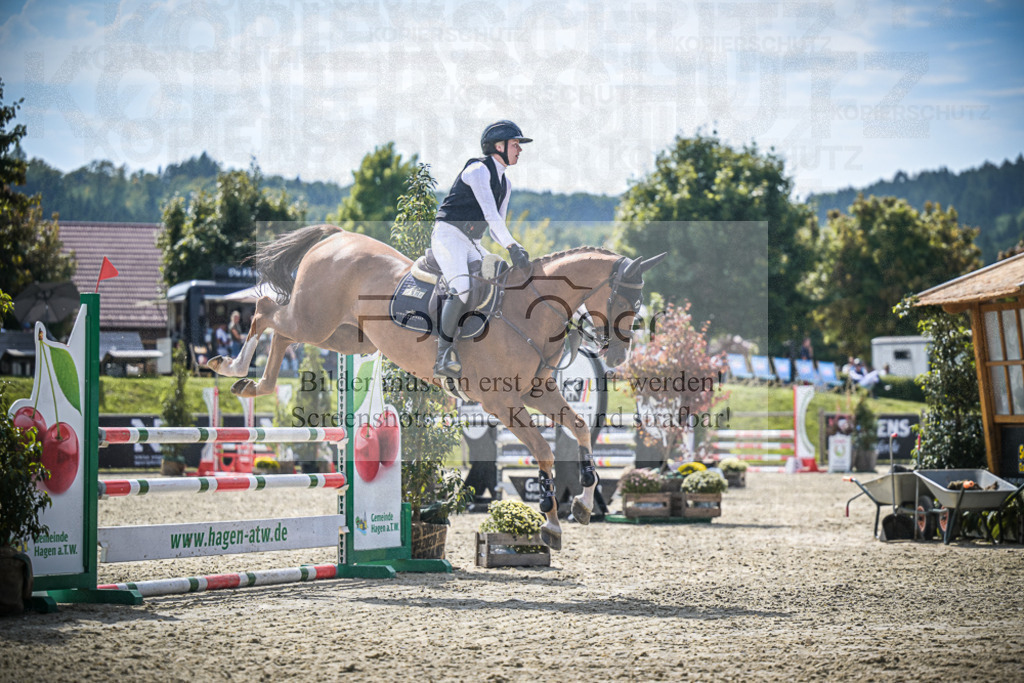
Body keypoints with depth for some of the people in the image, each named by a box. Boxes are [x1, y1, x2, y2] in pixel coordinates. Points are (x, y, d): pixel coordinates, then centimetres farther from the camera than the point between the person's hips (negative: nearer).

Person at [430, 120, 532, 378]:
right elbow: (490, 214, -21)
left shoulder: (505, 184, 16)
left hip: (471, 243, 9)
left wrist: (513, 249, -3)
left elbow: (496, 226, 16)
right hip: (448, 235, -9)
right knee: (461, 288, -28)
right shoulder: (478, 170, -12)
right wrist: (512, 246, -26)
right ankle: (443, 356, -27)